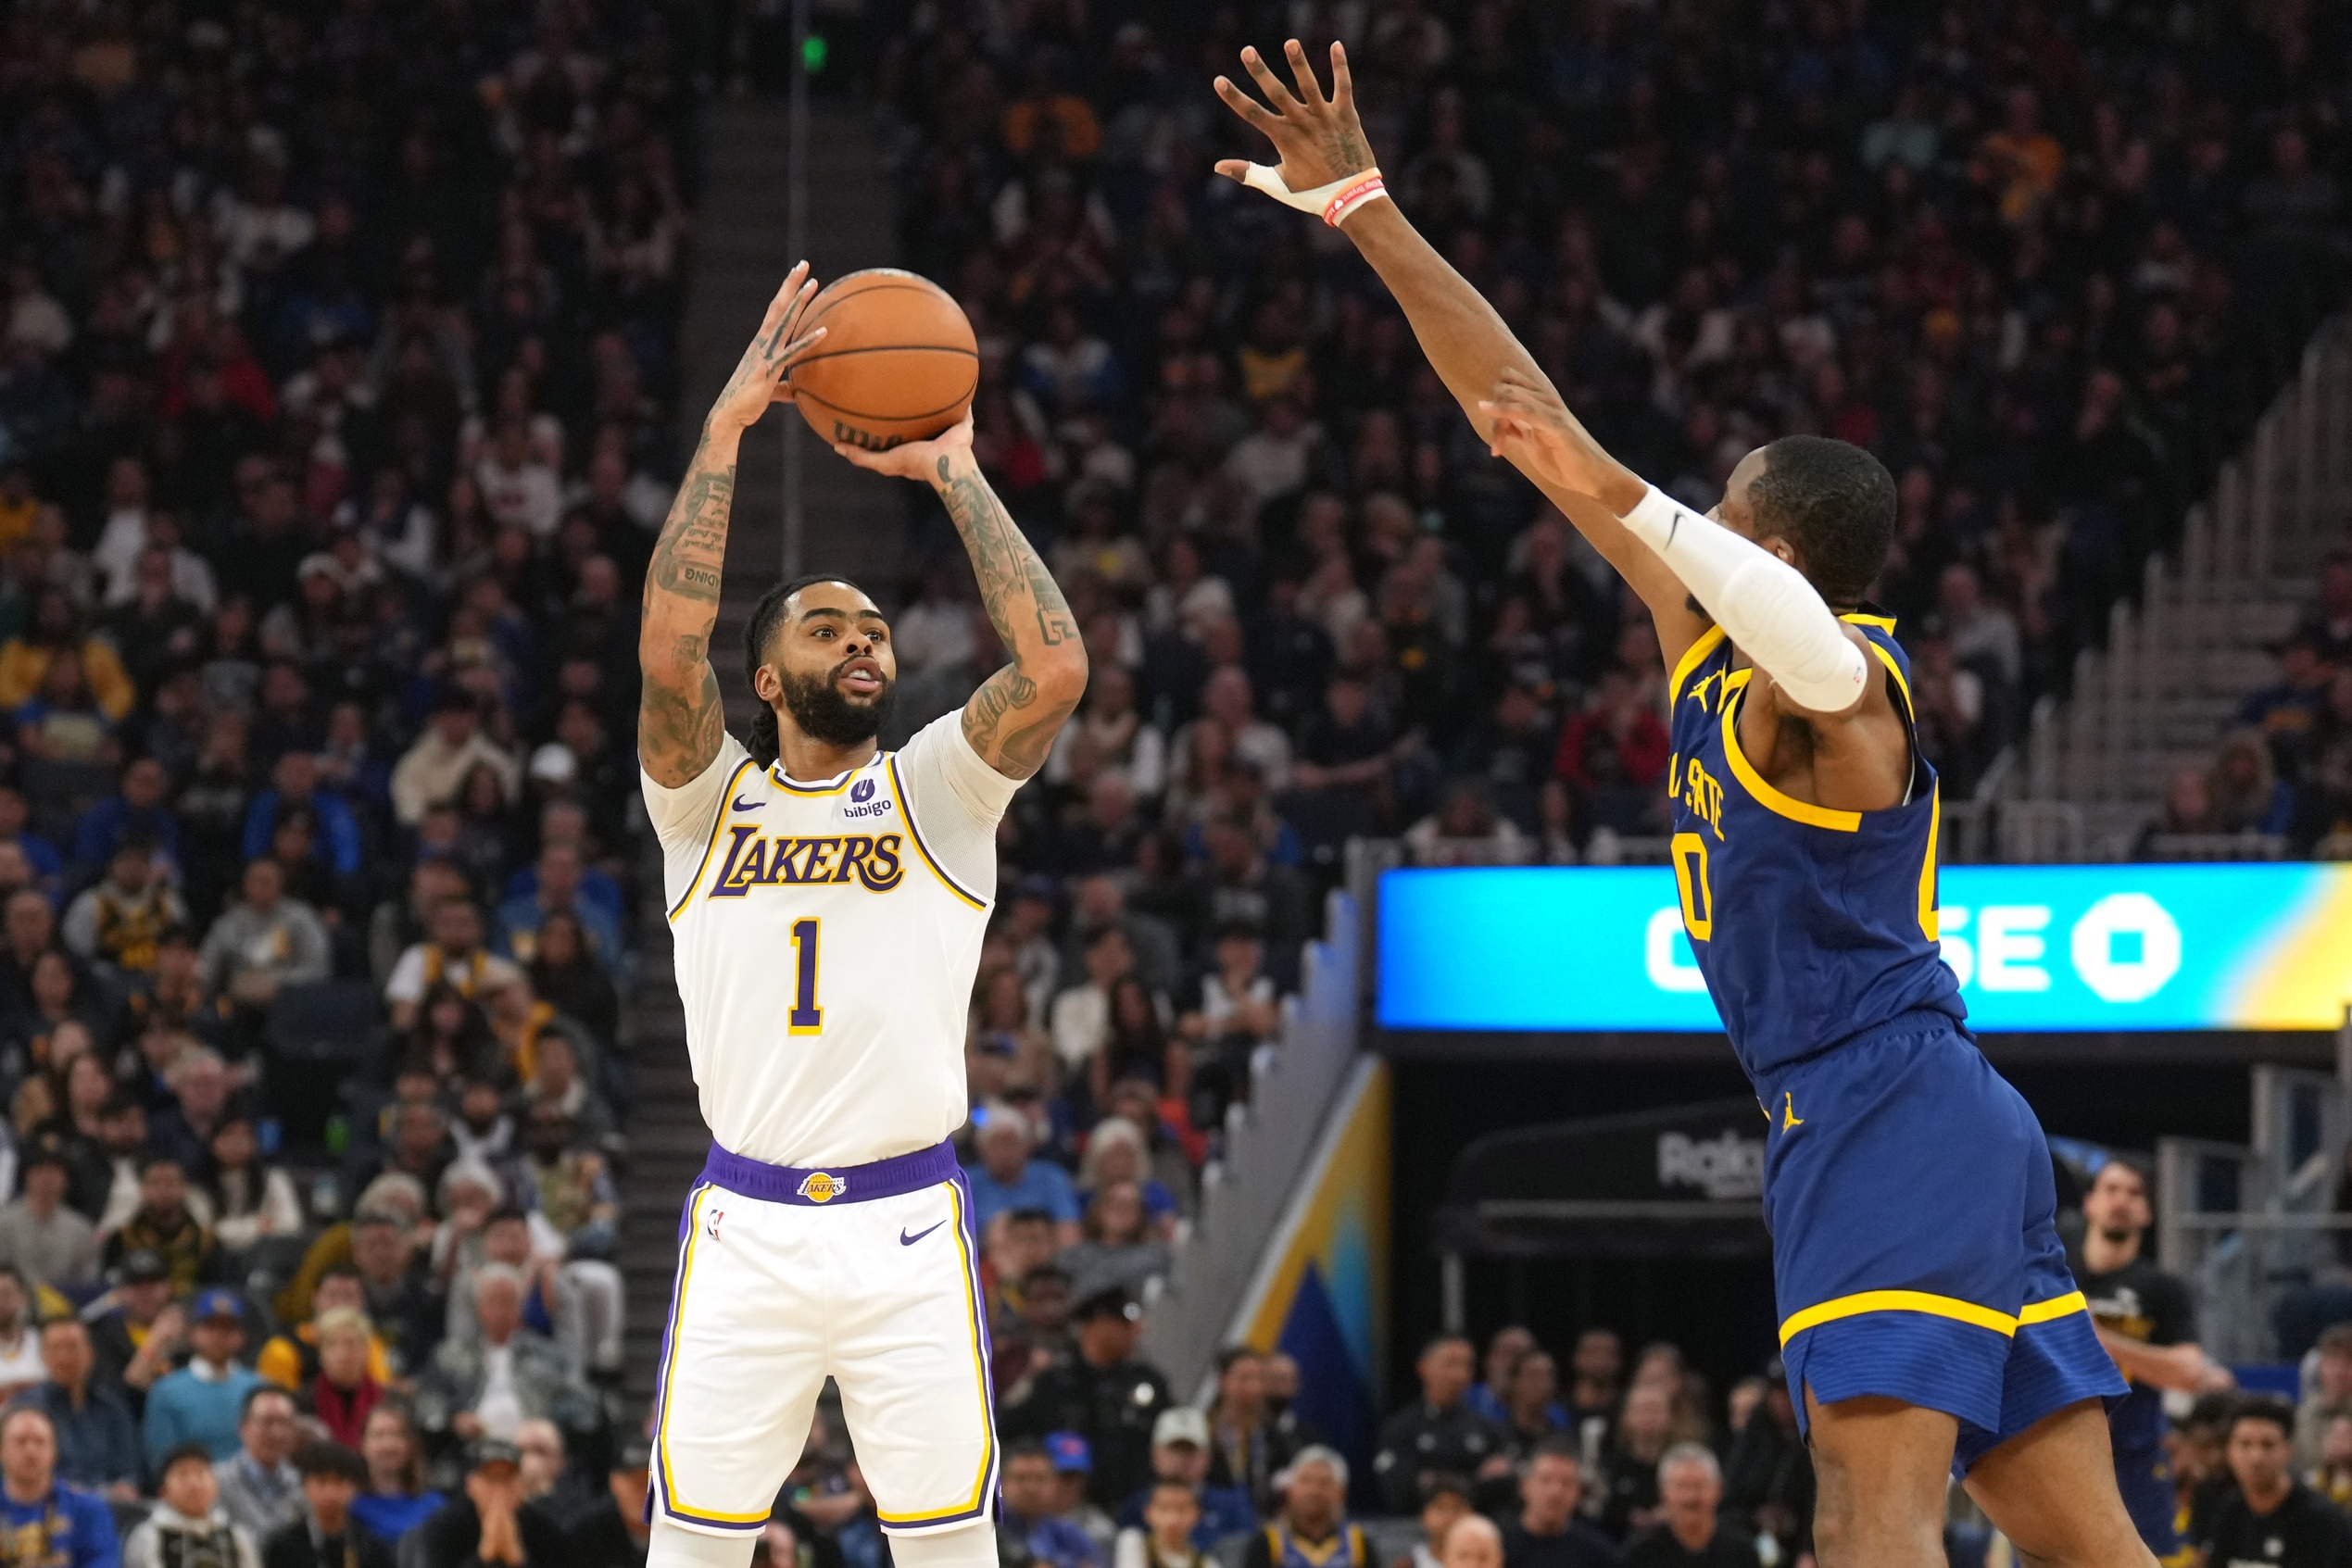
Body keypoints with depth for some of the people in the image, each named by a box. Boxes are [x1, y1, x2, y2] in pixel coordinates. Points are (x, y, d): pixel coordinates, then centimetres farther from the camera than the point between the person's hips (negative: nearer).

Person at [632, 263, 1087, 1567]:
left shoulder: (937, 793, 7)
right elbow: (667, 656, -12)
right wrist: (723, 434, -11)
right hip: (745, 1228, 0)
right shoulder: (708, 800, 7)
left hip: (909, 1230, 0)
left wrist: (953, 472, -4)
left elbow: (1055, 667, -10)